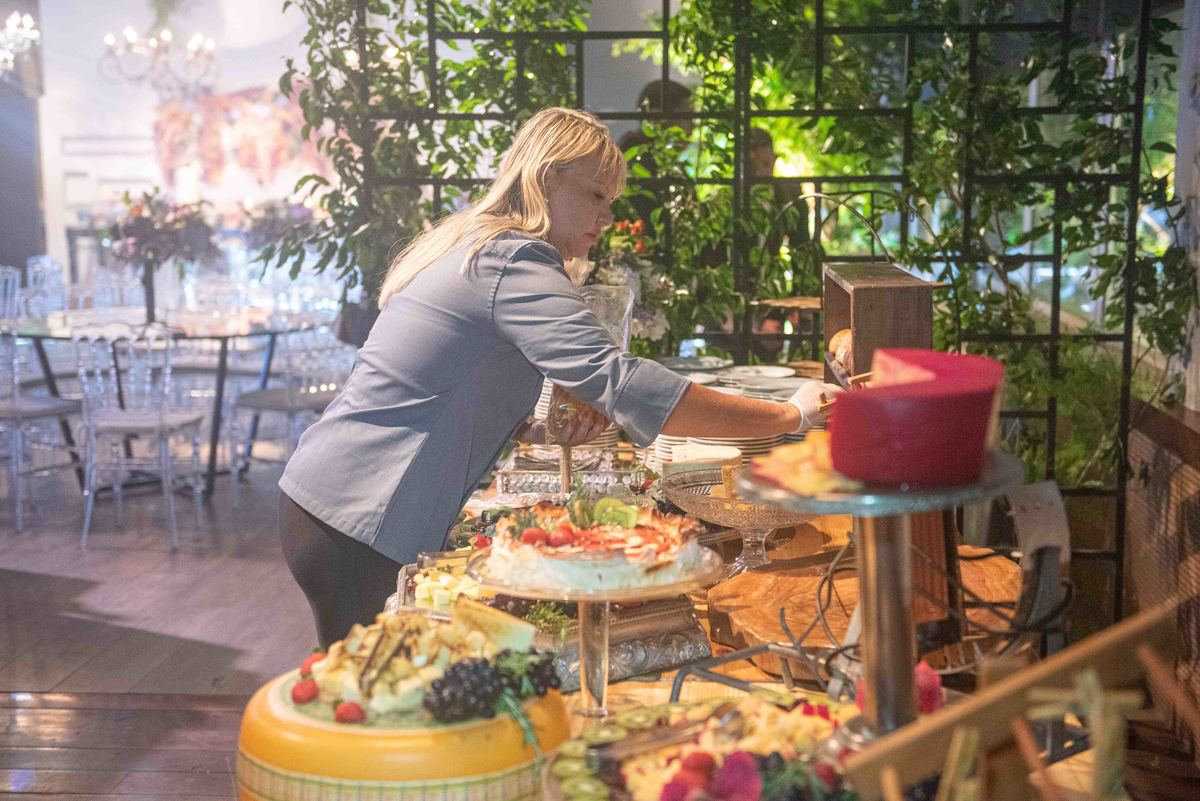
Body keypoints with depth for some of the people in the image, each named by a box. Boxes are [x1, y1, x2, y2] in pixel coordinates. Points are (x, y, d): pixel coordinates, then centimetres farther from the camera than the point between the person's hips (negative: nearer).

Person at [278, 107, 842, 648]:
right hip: (358, 529, -10)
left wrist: (541, 428, 3)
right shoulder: (513, 263, -16)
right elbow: (621, 382, -27)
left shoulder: (471, 245, 14)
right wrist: (790, 416, -23)